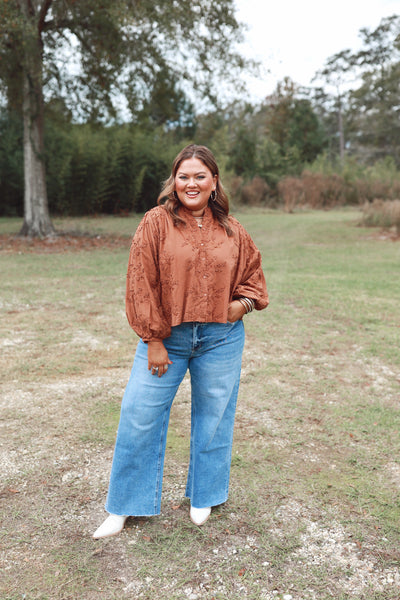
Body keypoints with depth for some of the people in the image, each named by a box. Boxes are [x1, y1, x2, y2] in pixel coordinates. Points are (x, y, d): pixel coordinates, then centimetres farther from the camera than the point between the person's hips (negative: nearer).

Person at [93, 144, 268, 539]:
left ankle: (203, 498, 36)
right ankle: (124, 507, 22)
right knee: (139, 417, 2)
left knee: (212, 418, 13)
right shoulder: (156, 223, -5)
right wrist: (153, 339, -10)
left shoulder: (232, 231, 4)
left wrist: (242, 303, -5)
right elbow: (142, 284, -7)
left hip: (220, 339, 2)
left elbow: (253, 276, 16)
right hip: (167, 337, -2)